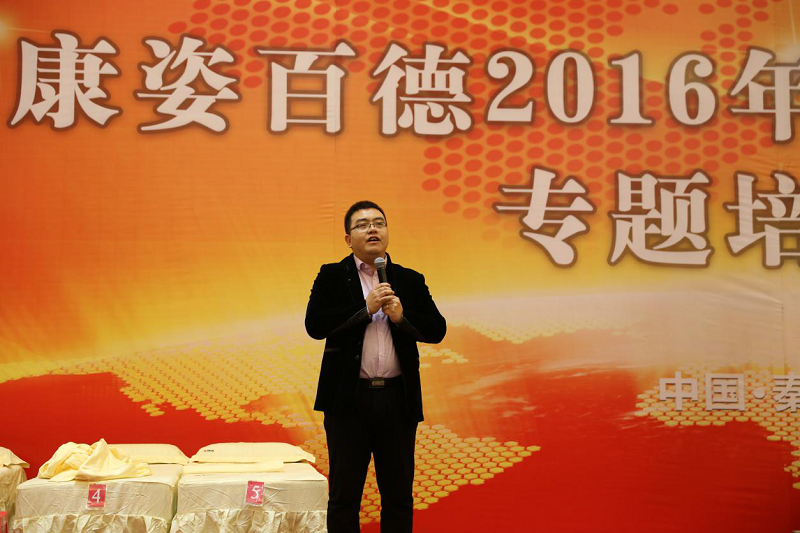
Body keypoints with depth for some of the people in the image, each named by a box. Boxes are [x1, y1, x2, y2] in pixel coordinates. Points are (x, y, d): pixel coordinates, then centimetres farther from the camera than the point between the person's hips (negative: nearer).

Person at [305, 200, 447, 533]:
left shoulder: (410, 280, 10)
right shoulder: (332, 276, 4)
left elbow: (437, 330, 4)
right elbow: (314, 325, -9)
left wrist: (402, 317, -12)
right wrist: (365, 309, -14)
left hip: (398, 398, 2)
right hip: (349, 397, -2)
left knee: (399, 496, 9)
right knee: (344, 496, 6)